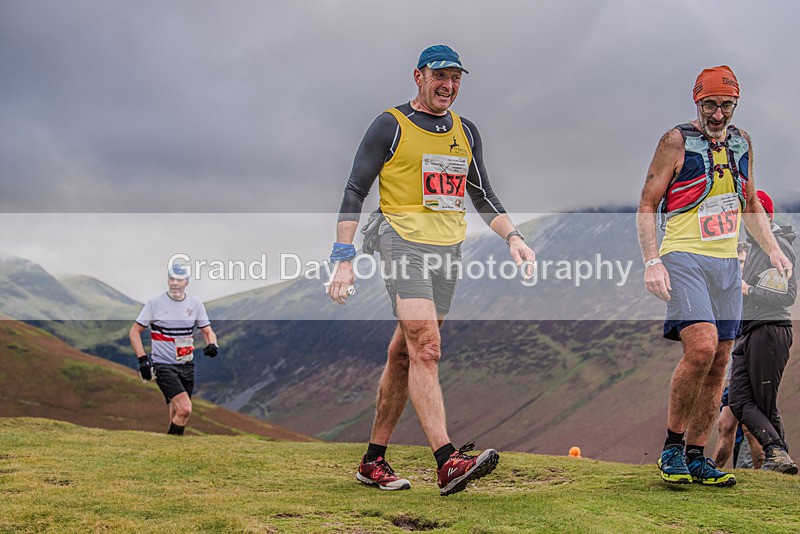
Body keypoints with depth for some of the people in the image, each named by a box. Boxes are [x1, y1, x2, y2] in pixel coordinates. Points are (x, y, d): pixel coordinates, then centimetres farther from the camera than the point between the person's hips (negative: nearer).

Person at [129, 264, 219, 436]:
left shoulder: (195, 303, 5)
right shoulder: (155, 302, -6)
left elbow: (208, 332, 12)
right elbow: (134, 332, -1)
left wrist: (212, 345, -12)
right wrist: (143, 359, -11)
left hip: (186, 366, 5)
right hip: (163, 365, -5)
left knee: (177, 416, 11)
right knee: (185, 409, -20)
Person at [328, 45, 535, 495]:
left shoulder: (466, 132, 17)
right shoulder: (391, 126, -1)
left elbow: (483, 196, 24)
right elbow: (355, 192, -2)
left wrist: (513, 236, 7)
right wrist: (344, 260, -10)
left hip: (450, 252, 6)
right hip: (405, 242, -6)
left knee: (405, 355, 7)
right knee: (426, 349, -19)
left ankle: (374, 461, 14)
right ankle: (447, 461, -28)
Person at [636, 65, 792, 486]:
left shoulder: (742, 143, 14)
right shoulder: (677, 141, -4)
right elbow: (647, 205, -5)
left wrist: (773, 250, 13)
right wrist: (652, 261, -16)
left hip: (727, 263, 6)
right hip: (684, 257, -6)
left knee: (719, 361, 4)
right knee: (701, 346, -23)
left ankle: (696, 457, 12)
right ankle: (672, 445, -8)